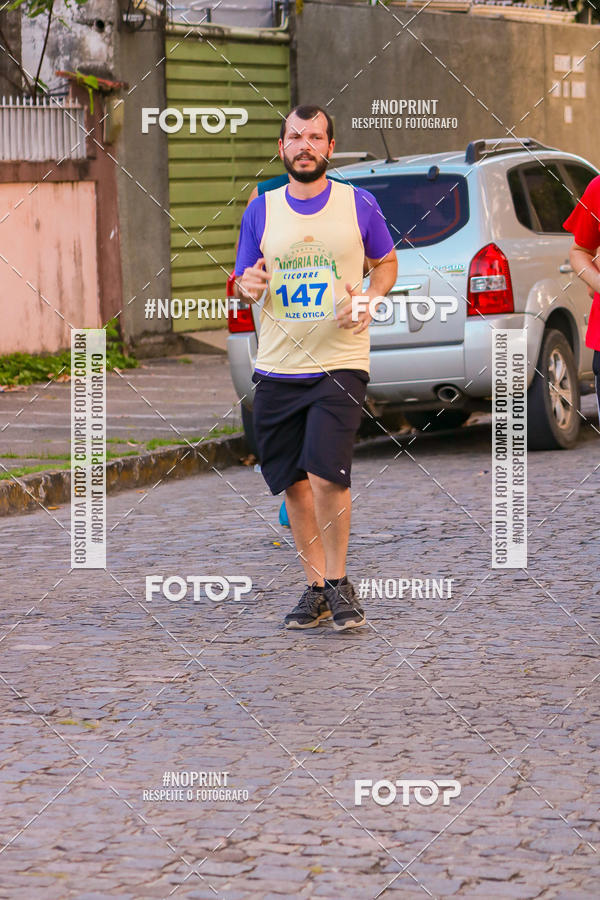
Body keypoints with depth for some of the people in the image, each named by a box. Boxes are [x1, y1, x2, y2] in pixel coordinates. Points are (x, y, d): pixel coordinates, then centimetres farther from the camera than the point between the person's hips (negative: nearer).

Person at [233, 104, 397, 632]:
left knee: (327, 475, -15)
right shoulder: (262, 209, 8)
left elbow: (386, 264, 14)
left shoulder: (358, 204, 2)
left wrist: (368, 300, -6)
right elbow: (243, 283, 14)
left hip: (340, 365, -3)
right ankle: (316, 587, 21)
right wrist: (249, 286, -11)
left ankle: (338, 582, 4)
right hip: (276, 367, 3)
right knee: (294, 484, 7)